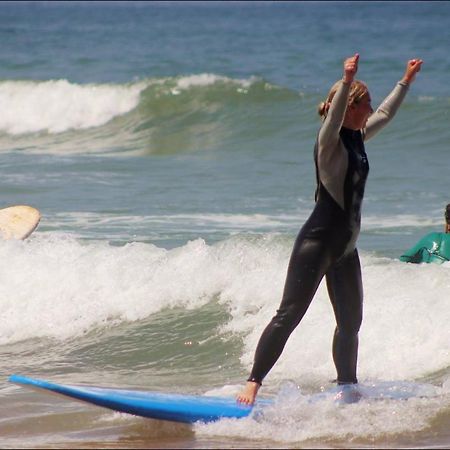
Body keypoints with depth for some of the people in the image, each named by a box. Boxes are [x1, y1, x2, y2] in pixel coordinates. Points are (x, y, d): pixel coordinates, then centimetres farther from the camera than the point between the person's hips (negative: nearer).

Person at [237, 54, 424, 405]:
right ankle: (253, 384, -16)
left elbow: (386, 114, 30)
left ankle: (347, 386, 29)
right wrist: (347, 81, -50)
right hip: (318, 241, -9)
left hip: (345, 246, 9)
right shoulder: (331, 141, -12)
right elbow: (334, 116, -35)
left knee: (351, 320, 16)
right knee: (289, 315, -13)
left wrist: (407, 81, 38)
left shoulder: (357, 139, 13)